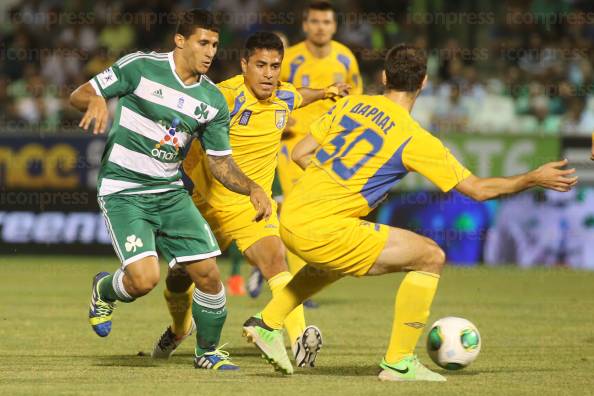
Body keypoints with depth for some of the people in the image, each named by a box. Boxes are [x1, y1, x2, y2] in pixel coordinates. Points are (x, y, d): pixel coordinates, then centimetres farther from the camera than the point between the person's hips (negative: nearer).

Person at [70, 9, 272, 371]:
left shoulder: (213, 100, 3)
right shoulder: (140, 67, -10)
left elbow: (220, 161, 9)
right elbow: (79, 95, -4)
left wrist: (252, 189, -8)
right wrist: (96, 100, -29)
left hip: (170, 192, 5)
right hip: (123, 192, -5)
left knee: (208, 273, -5)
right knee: (145, 279, -21)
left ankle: (208, 351, 20)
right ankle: (105, 290, 17)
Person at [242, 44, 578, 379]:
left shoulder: (351, 104, 8)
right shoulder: (414, 139, -9)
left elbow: (300, 153, 14)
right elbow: (478, 189, -5)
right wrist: (534, 179, 7)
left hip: (290, 220, 7)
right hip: (323, 231, -7)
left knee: (339, 259, 39)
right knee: (431, 257, -1)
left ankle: (267, 323, 38)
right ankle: (398, 363, 3)